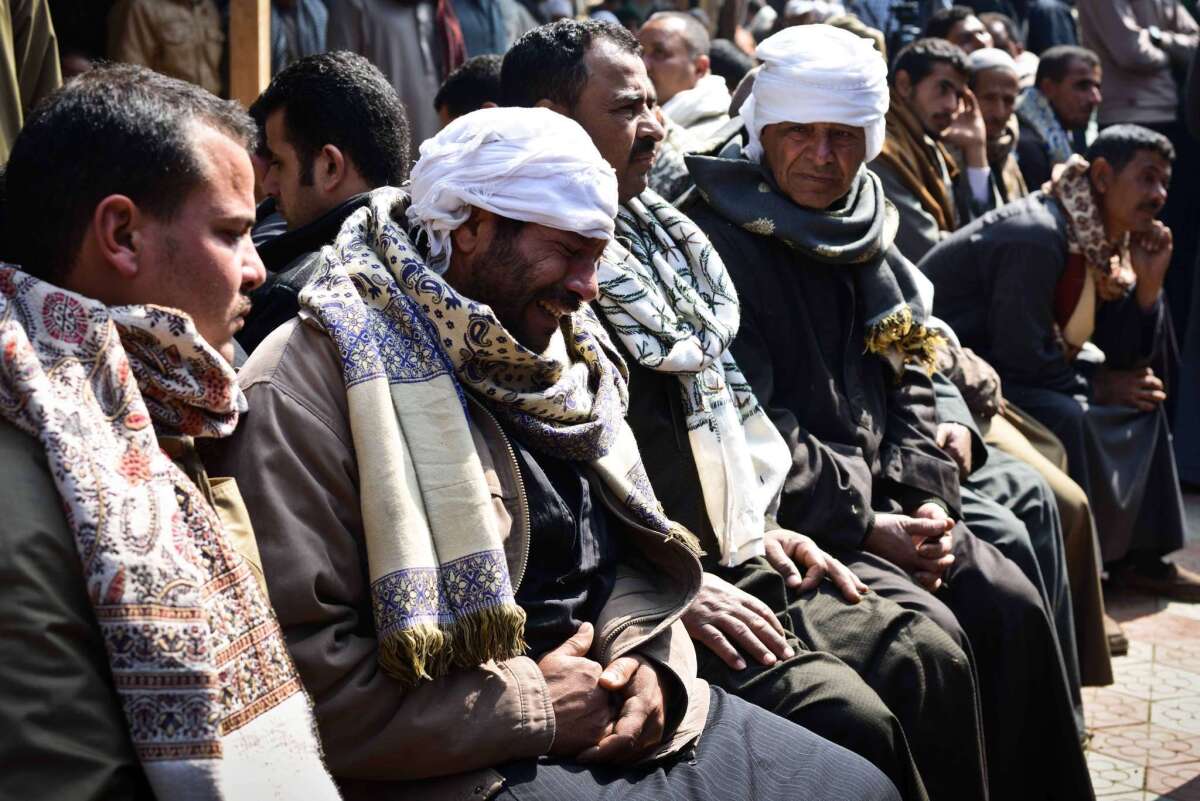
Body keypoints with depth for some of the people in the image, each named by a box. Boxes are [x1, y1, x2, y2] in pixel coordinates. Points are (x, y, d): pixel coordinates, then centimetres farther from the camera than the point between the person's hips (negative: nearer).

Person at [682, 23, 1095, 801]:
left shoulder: (871, 242, 13)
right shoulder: (719, 244, -11)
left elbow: (909, 385, 16)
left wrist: (928, 499, -1)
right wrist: (862, 526, -16)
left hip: (884, 502, 7)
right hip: (786, 522, -7)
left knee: (1011, 605, -8)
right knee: (931, 635, -21)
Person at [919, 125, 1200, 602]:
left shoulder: (1102, 241, 4)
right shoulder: (1037, 238, -25)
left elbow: (1127, 358, 7)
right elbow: (1022, 357, -27)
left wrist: (1148, 282, -7)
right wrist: (1095, 387, -13)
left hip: (1005, 371, 10)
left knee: (1142, 400, 10)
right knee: (1065, 417, -31)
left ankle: (1138, 555, 15)